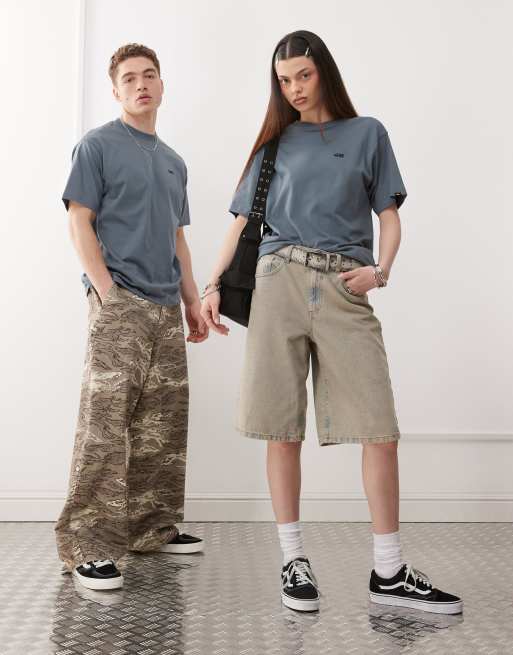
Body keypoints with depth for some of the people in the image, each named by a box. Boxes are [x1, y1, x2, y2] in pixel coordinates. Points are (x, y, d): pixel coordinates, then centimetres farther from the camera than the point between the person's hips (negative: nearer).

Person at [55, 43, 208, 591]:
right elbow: (79, 222, -5)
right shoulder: (98, 145, 2)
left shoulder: (172, 161, 21)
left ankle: (154, 527, 21)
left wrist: (193, 301, 15)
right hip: (119, 304, -7)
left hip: (166, 309, 7)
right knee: (105, 422, -12)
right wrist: (106, 292, -15)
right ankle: (88, 546, -7)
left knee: (163, 427, 9)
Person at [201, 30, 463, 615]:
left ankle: (389, 572, 4)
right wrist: (212, 285, 2)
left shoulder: (367, 133, 16)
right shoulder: (275, 143, 18)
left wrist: (380, 270, -7)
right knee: (282, 429, -1)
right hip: (280, 281, 1)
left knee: (380, 429, -7)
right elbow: (242, 222, 15)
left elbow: (389, 215, 13)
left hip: (346, 289, 0)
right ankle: (293, 559, 11)